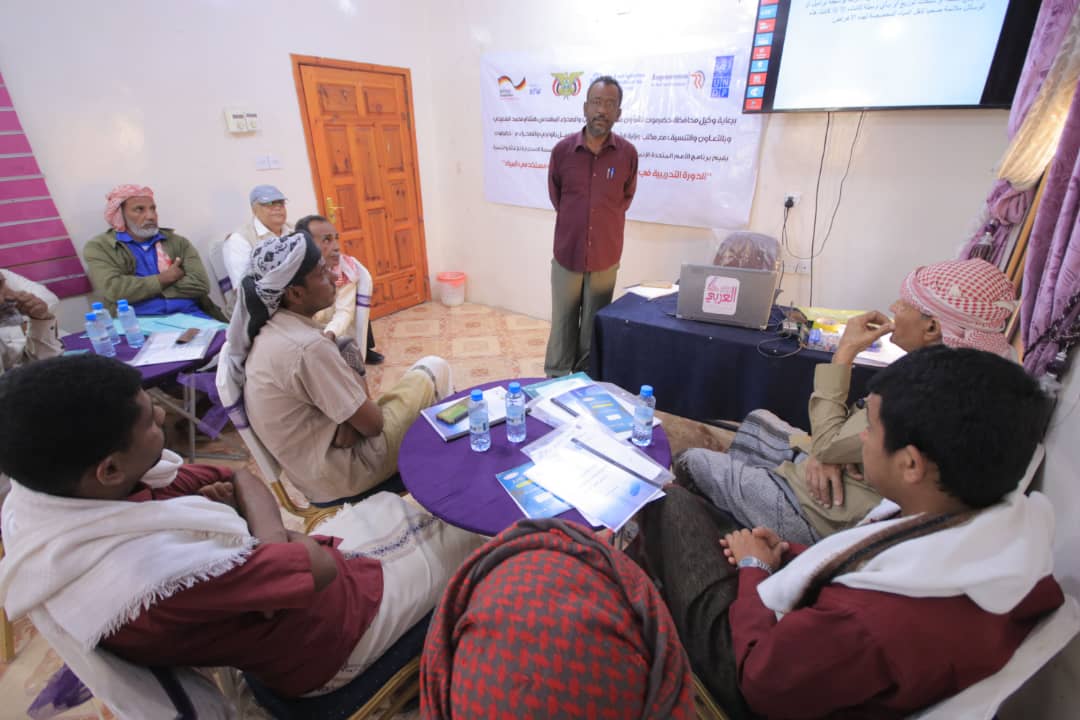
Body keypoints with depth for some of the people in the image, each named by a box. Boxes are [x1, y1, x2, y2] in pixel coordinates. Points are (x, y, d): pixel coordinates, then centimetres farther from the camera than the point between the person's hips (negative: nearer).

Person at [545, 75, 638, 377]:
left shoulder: (628, 153, -4)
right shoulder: (562, 149, -5)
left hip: (606, 257, 0)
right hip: (567, 254, 0)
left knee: (595, 327, 11)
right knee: (563, 325, 10)